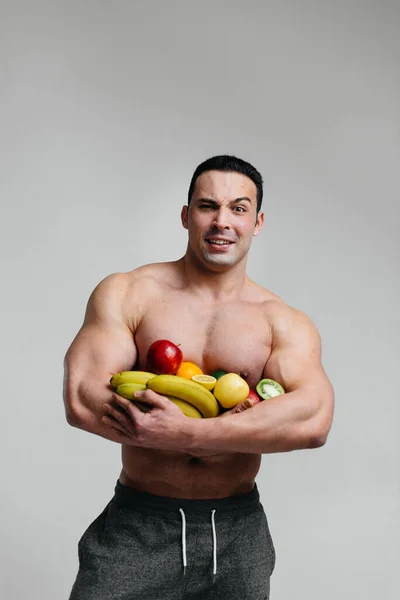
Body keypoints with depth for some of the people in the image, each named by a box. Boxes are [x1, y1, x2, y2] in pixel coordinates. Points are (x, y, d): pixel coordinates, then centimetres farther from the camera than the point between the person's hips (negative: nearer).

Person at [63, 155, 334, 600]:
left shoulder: (284, 323, -1)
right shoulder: (127, 294, -4)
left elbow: (314, 420, -18)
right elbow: (81, 401, -16)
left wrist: (181, 433, -26)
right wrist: (222, 430, -18)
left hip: (237, 532, 2)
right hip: (137, 527, -1)